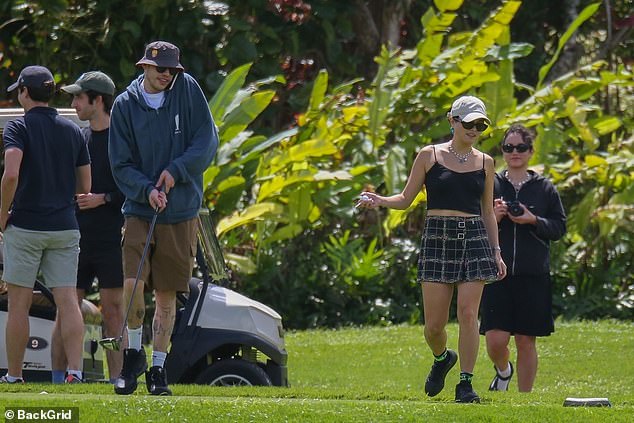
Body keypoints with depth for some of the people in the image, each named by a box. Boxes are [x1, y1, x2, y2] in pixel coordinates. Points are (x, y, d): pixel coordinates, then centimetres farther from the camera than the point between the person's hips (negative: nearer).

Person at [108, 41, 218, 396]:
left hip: (181, 213, 1)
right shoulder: (125, 105, 0)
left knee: (167, 294, 4)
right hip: (139, 211, -1)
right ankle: (134, 353, 6)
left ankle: (158, 368, 13)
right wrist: (147, 190, -16)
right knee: (133, 283, -16)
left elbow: (207, 141, -2)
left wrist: (176, 171, -14)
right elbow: (121, 165, 0)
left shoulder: (188, 90, 0)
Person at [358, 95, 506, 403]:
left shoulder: (484, 162, 11)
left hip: (474, 239, 1)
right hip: (438, 237, -1)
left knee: (468, 313, -9)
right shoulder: (430, 156, 4)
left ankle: (466, 383, -2)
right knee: (434, 323, -2)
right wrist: (379, 201, -13)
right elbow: (406, 199, 6)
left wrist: (496, 252, 12)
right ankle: (441, 358, 30)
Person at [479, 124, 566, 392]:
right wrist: (491, 218, -9)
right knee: (496, 340, -9)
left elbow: (559, 227, 6)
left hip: (533, 276, 0)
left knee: (526, 341, 2)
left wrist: (533, 221, -11)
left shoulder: (544, 188, 6)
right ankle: (503, 372, 25)